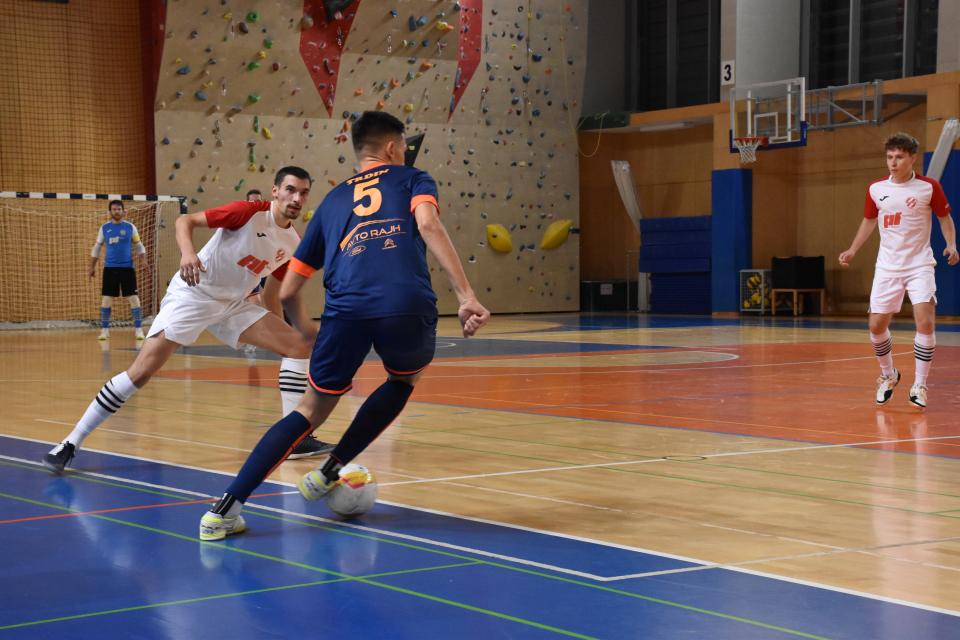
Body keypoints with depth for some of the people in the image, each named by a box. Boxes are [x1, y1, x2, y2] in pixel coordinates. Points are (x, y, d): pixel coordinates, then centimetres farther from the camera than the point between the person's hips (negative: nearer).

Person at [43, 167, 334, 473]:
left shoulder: (293, 243, 4)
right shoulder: (249, 212, -15)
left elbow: (272, 294, 18)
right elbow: (185, 221, -17)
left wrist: (283, 327, 13)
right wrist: (187, 252, -35)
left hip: (234, 304, 7)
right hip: (192, 295, -7)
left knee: (299, 345, -3)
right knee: (142, 370, -17)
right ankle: (72, 443, -10)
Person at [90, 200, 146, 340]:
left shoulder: (130, 227, 3)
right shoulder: (105, 228, 6)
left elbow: (138, 246, 9)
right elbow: (97, 248, 13)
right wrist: (92, 266, 10)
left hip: (127, 267, -1)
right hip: (110, 268, 1)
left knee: (133, 298, -5)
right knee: (106, 299, 0)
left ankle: (138, 329, 0)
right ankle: (104, 330, 9)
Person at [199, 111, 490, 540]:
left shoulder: (333, 200, 30)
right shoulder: (412, 179, 21)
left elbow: (288, 293, 28)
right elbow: (428, 222, -5)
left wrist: (307, 332, 48)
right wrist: (465, 296, -11)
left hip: (346, 310, 2)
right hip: (407, 307, -2)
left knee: (313, 409, 18)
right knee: (404, 379, 31)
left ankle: (226, 507, 5)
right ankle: (329, 473, 24)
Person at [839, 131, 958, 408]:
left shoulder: (929, 187, -7)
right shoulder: (876, 189, 1)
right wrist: (853, 250, 8)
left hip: (920, 265, -3)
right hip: (887, 267, 3)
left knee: (925, 322, -17)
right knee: (876, 326, 2)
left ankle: (919, 386, -4)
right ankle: (888, 376, 28)